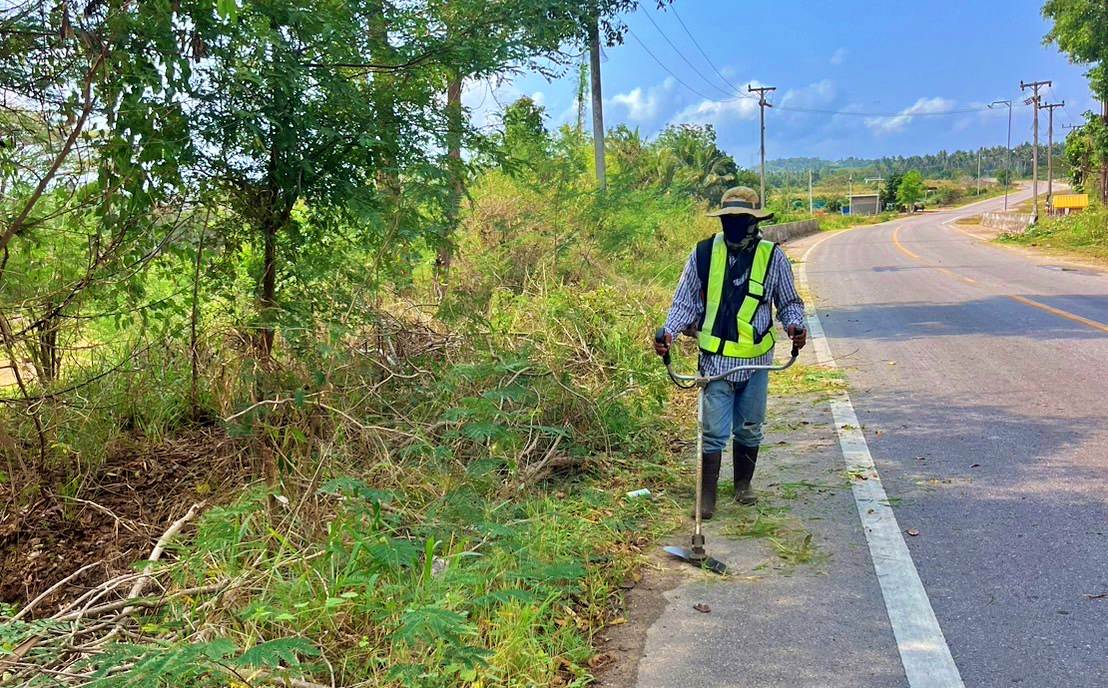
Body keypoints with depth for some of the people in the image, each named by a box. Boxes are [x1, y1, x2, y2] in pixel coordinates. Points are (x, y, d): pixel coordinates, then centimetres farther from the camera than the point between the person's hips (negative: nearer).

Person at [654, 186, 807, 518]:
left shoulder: (772, 256, 0)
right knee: (714, 431, -3)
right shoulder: (703, 254, -1)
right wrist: (668, 332, -12)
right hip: (715, 360, -1)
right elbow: (685, 303, 5)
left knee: (749, 429, 15)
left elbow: (789, 302, 10)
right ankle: (707, 497, 8)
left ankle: (743, 484, 35)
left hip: (756, 361, 1)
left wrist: (795, 325, -11)